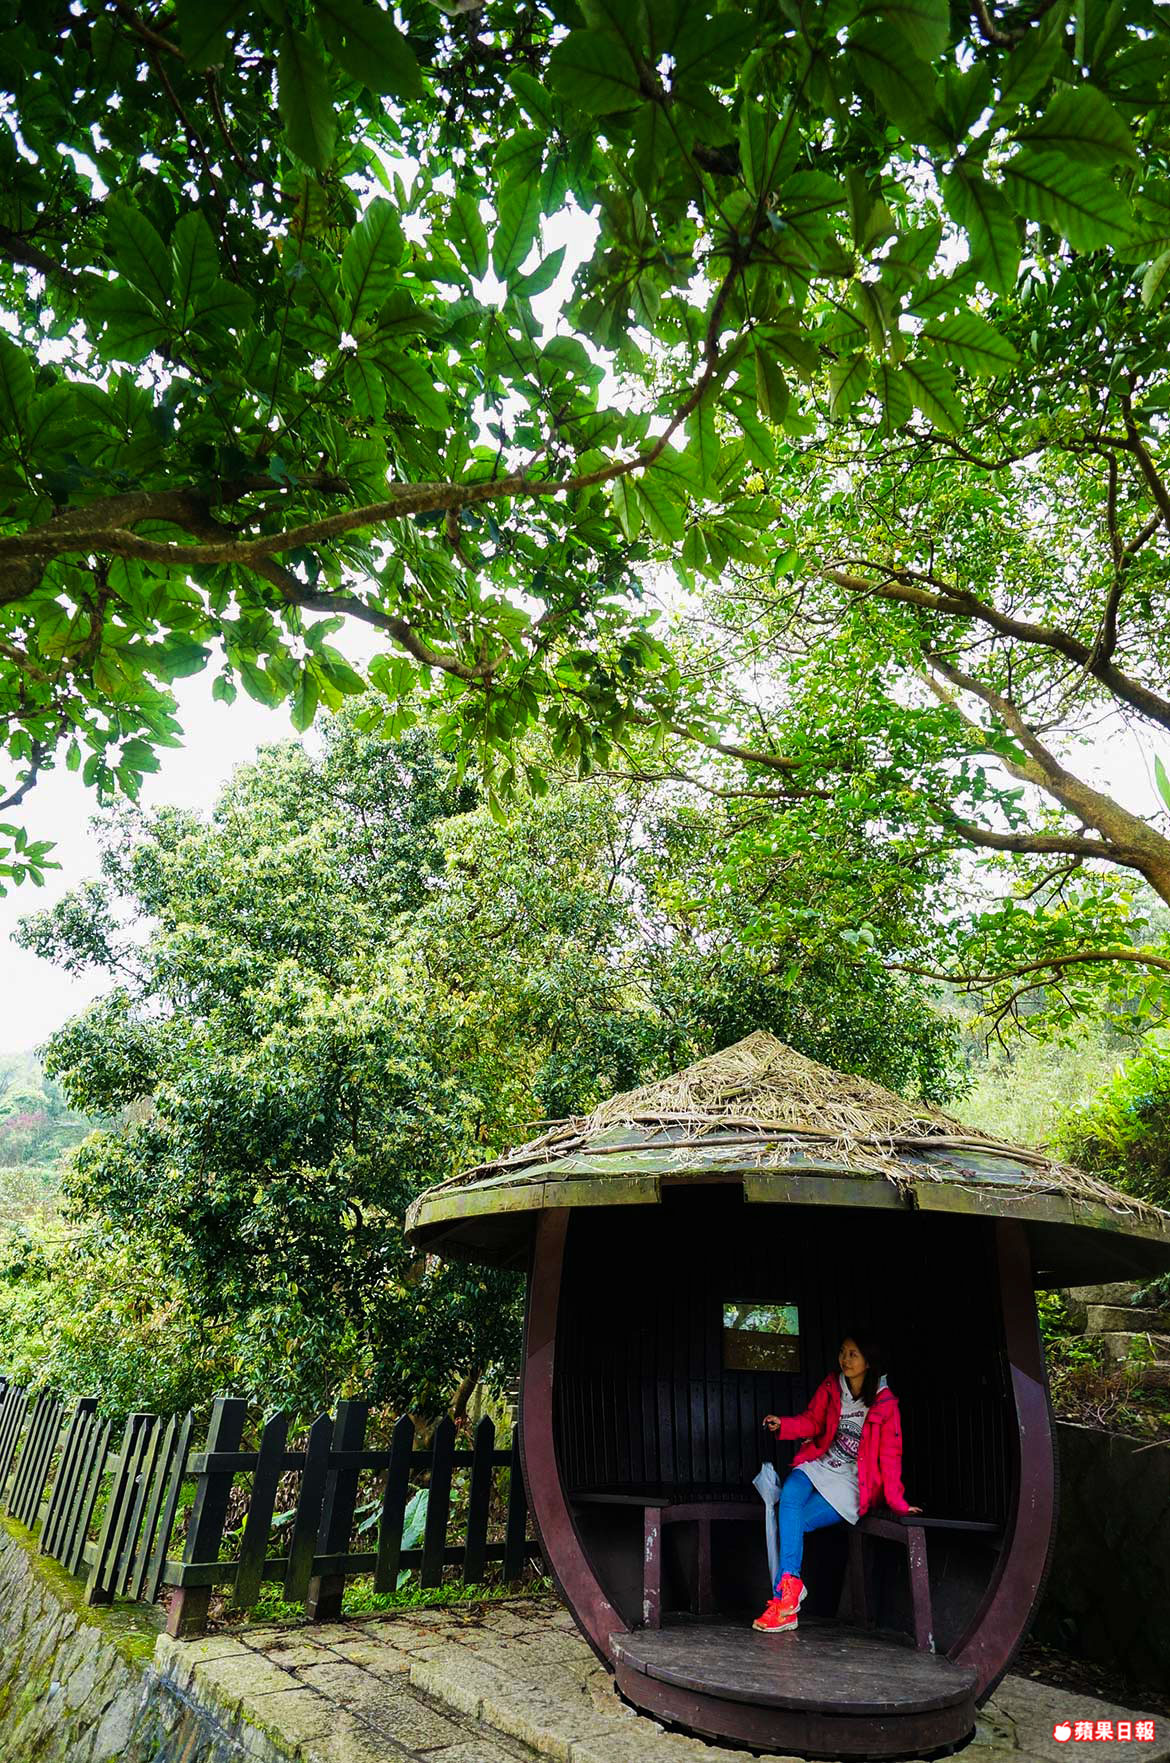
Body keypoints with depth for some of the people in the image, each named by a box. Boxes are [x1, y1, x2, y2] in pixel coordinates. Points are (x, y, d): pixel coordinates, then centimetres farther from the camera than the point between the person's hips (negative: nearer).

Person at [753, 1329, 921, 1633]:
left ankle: (783, 1597, -10)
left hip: (851, 1482, -3)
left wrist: (896, 1501, -6)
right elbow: (812, 1421, 6)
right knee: (789, 1496, -30)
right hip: (819, 1465, 3)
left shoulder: (885, 1404, -9)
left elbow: (890, 1456, -4)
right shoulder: (830, 1387, 2)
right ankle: (791, 1585, -31)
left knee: (795, 1523, -21)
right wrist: (783, 1424, -13)